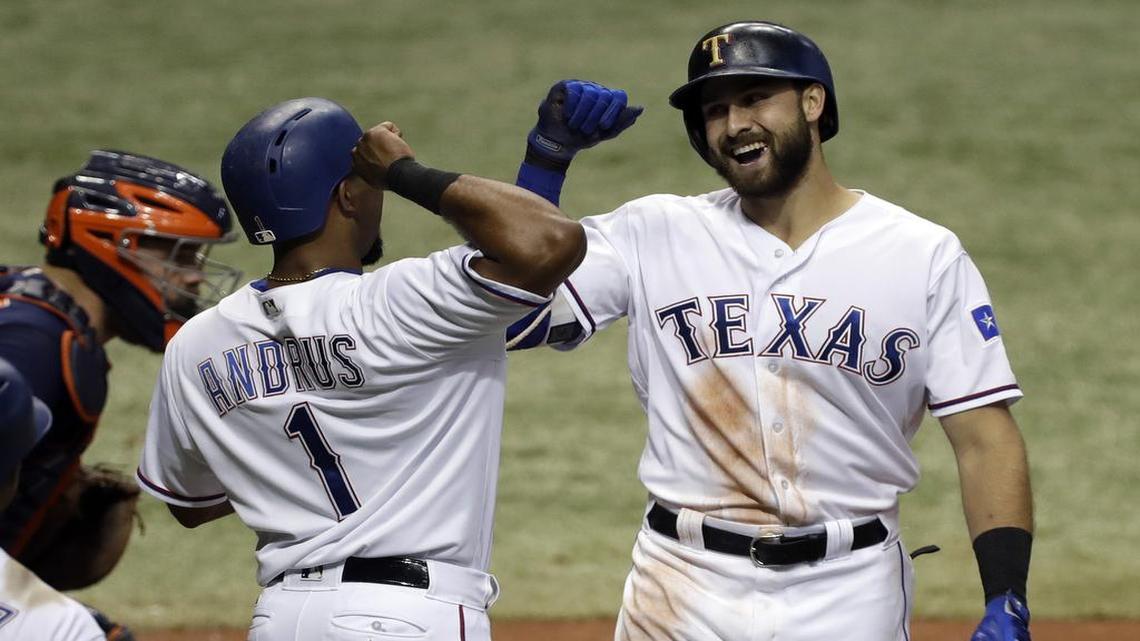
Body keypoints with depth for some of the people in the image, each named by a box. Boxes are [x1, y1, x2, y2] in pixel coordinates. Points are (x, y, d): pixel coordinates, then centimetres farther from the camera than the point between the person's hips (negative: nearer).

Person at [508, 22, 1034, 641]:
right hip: (683, 590, 1)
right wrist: (548, 152, -10)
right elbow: (510, 313, -6)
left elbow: (985, 439, -2)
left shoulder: (925, 258, 1)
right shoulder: (654, 236, 4)